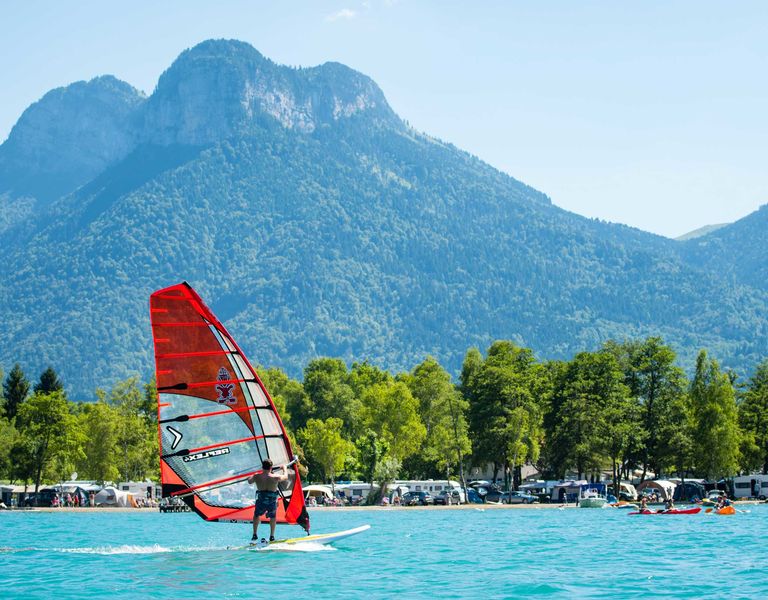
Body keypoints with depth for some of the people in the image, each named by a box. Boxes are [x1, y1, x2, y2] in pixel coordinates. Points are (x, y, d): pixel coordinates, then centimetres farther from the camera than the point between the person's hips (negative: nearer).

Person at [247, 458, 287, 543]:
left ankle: (255, 535, 21)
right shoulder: (275, 477, -9)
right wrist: (284, 468, 29)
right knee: (273, 517, 27)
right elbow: (285, 477, 11)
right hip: (272, 501, 0)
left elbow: (249, 481, 15)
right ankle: (272, 536, 26)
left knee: (256, 515, 28)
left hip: (261, 501, 0)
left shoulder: (257, 476, -6)